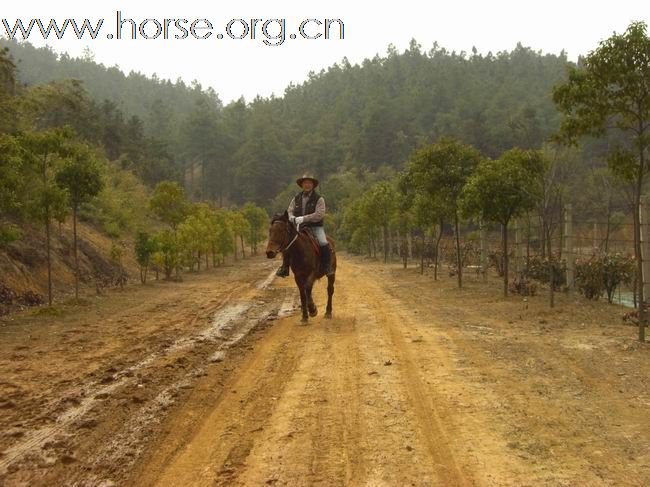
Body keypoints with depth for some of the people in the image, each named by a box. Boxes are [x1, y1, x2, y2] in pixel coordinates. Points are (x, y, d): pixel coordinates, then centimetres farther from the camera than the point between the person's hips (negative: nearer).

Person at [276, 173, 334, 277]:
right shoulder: (296, 198, 11)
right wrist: (291, 217, -17)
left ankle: (327, 267, -11)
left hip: (315, 227, -3)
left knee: (323, 244, -29)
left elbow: (320, 214, -16)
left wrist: (303, 218, -25)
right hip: (299, 227, 4)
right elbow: (289, 211, 8)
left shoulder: (319, 199, -3)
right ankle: (285, 267, -4)